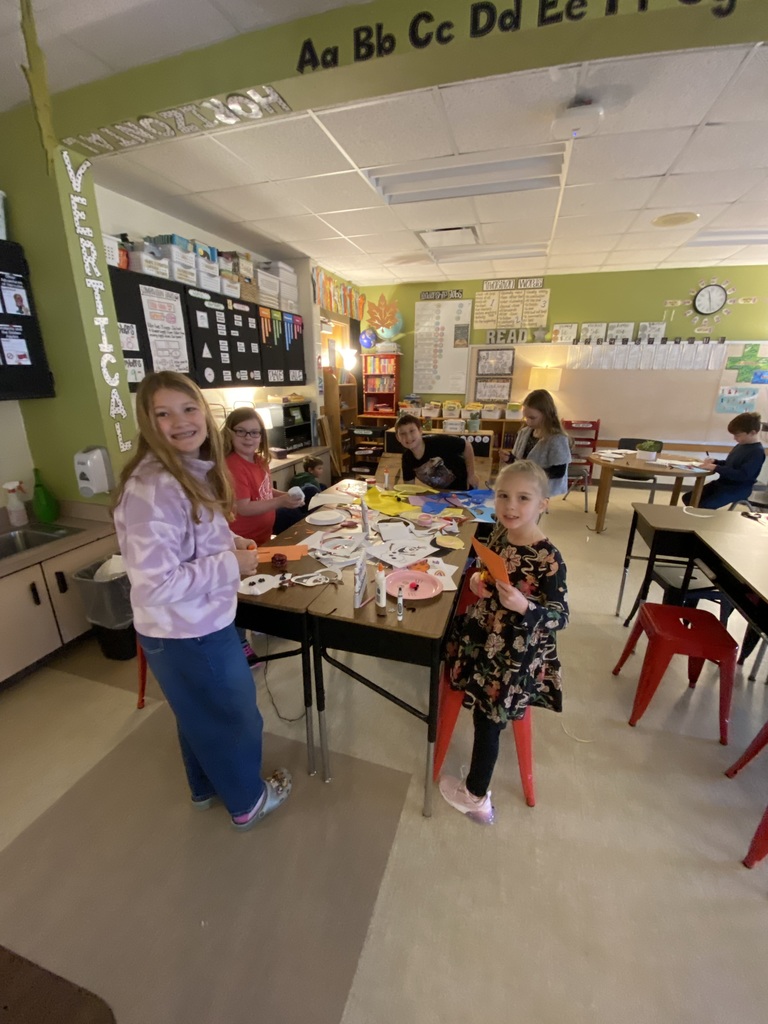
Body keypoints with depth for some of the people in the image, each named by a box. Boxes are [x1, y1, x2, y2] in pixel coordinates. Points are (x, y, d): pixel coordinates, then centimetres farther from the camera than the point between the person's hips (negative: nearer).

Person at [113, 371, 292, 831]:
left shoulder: (195, 470, 2)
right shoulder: (153, 488, -29)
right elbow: (156, 584, -31)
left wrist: (228, 541, 1)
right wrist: (232, 564, -23)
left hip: (196, 623, 9)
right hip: (188, 633, -9)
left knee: (201, 715, 30)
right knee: (235, 718, 16)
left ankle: (207, 785, 57)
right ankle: (247, 800, 44)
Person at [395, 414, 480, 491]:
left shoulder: (438, 442, -34)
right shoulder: (407, 458, -18)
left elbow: (467, 446, -21)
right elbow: (408, 484, -4)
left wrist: (471, 474, -16)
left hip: (462, 485, -4)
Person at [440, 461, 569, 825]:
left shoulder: (548, 558, -27)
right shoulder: (499, 532, -8)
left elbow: (561, 617, -21)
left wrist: (523, 606, -38)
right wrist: (477, 580, -12)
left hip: (516, 653, -5)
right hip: (483, 634, 6)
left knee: (487, 718, 11)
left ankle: (475, 798, 38)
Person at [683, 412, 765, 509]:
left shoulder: (757, 452, -19)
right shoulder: (740, 446, 10)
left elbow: (743, 475, -28)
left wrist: (716, 468, -28)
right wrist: (715, 461, 3)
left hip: (738, 489, -9)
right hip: (723, 483, 9)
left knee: (703, 506, -27)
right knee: (688, 498, 1)